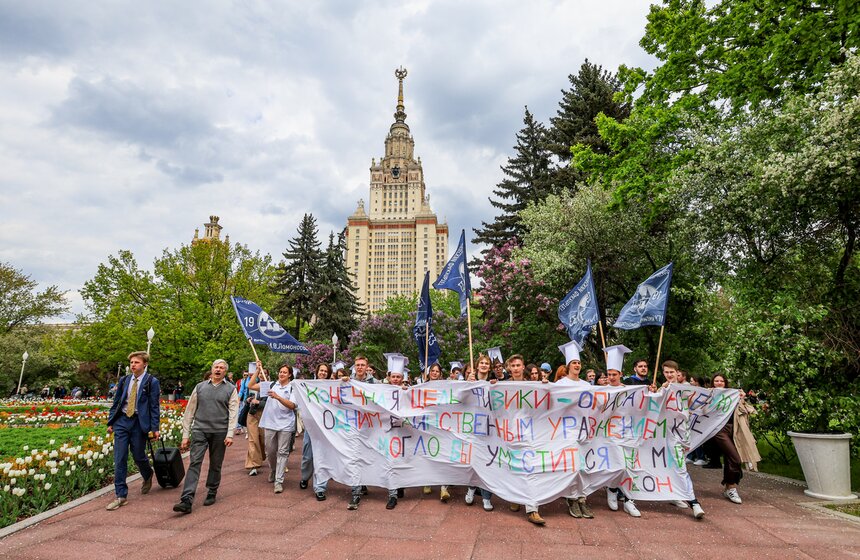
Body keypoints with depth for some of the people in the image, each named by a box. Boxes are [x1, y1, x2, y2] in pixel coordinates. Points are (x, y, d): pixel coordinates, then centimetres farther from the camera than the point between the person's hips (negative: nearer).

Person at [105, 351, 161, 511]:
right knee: (119, 459, 1)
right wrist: (110, 422, 10)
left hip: (139, 423, -4)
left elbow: (154, 406, -6)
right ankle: (121, 496, 8)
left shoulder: (152, 382, -5)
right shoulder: (124, 380, 8)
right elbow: (116, 402, 14)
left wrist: (155, 428, -9)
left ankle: (147, 477, 39)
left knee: (138, 456, 6)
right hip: (122, 421, 4)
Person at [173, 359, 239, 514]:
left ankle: (212, 493, 26)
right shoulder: (200, 387, 9)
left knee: (215, 465, 9)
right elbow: (189, 411, 9)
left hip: (219, 432, -1)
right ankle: (186, 501, -10)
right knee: (194, 463, -8)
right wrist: (185, 435, 5)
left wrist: (230, 434, -11)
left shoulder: (231, 389, 4)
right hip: (199, 430, 1)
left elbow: (233, 413, -2)